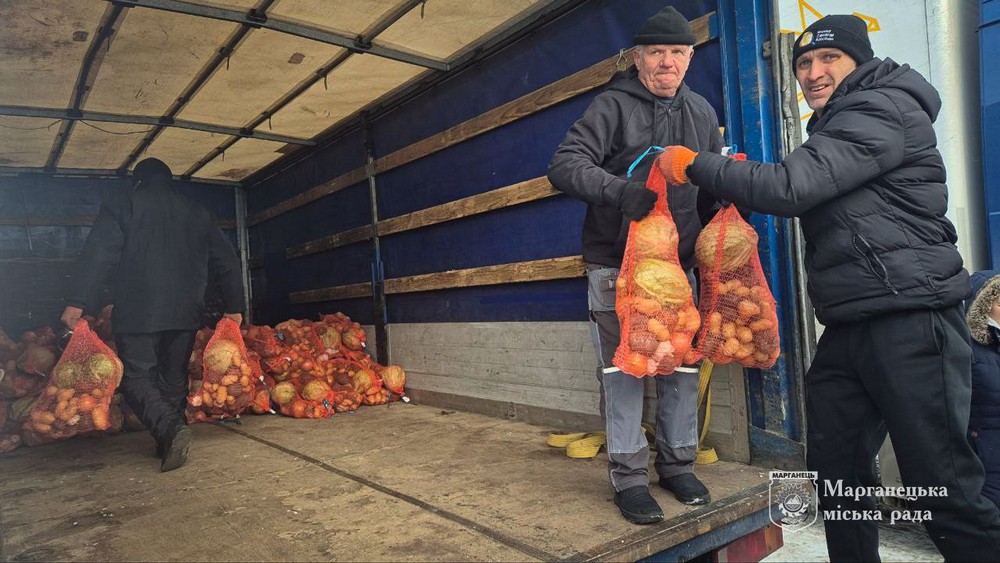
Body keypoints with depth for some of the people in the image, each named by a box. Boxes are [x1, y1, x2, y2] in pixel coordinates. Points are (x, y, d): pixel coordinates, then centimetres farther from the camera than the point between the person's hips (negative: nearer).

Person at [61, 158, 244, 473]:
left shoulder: (121, 211, 3)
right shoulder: (198, 214, 13)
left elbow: (98, 257, -9)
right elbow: (226, 263, 12)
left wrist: (77, 302, -9)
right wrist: (234, 306, 17)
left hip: (137, 316, -4)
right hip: (185, 315, 4)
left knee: (137, 377, 0)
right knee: (174, 378, 13)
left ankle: (170, 428, -23)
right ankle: (169, 440, 14)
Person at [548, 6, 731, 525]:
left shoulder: (701, 113, 12)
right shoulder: (614, 105, -5)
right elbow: (564, 165, -17)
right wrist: (618, 189, -32)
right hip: (615, 263, -5)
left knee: (682, 364, 7)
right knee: (621, 367, -3)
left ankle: (677, 463, 23)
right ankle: (629, 476, 8)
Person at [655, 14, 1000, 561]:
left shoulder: (881, 111, -9)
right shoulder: (834, 125, 22)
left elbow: (791, 187, -21)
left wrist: (694, 164, -11)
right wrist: (739, 177, 4)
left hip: (909, 320, -9)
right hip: (849, 326, 9)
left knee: (943, 487, -3)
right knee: (835, 468, 13)